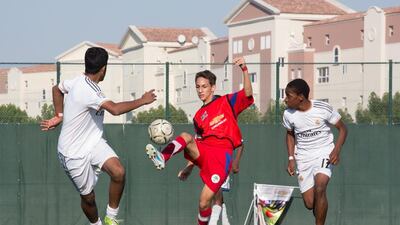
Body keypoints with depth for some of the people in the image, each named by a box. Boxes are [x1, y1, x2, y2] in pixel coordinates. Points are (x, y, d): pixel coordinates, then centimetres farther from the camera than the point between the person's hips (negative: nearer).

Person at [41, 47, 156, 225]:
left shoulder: (78, 81, 0)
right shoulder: (86, 91, -28)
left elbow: (57, 89, 20)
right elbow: (115, 109, -40)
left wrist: (59, 116, 22)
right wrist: (142, 101, -28)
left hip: (93, 143, 7)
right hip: (75, 153, -7)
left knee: (118, 172, -18)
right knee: (88, 197, 3)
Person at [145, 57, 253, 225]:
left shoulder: (227, 102, 10)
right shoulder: (198, 117, 23)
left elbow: (248, 94, -6)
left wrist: (244, 70, -19)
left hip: (221, 155, -4)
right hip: (203, 152, 4)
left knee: (204, 202, -13)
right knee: (186, 137, -29)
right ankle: (162, 158, -52)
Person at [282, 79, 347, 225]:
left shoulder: (323, 109, -15)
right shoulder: (288, 114, -6)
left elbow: (342, 128, -3)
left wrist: (337, 150, -18)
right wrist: (291, 158, 4)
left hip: (324, 153, -3)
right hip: (303, 157, 3)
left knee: (319, 189, -29)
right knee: (309, 204, -2)